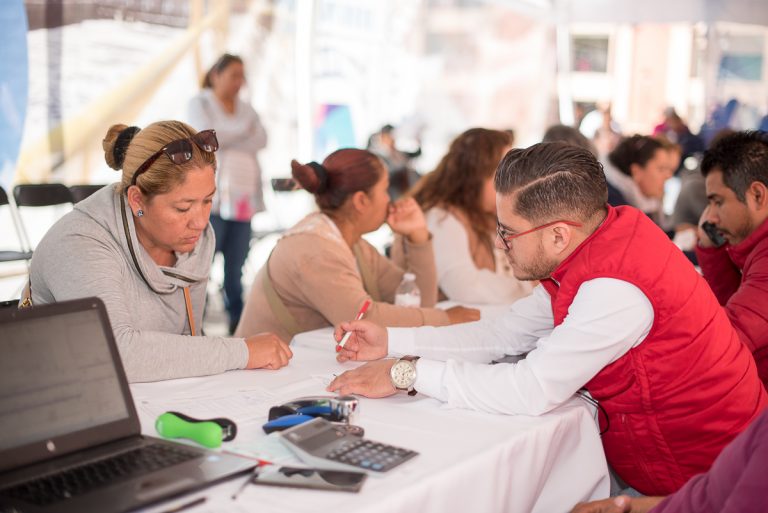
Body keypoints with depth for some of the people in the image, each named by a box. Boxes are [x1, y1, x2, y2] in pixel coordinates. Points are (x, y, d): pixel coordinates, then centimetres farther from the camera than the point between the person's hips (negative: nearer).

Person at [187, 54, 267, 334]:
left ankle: (237, 325, 12)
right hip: (211, 195, -5)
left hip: (243, 197, 5)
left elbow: (261, 140, 2)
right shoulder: (200, 103, 5)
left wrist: (225, 137, -8)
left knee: (236, 266, 7)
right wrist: (243, 129, -1)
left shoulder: (246, 108, 19)